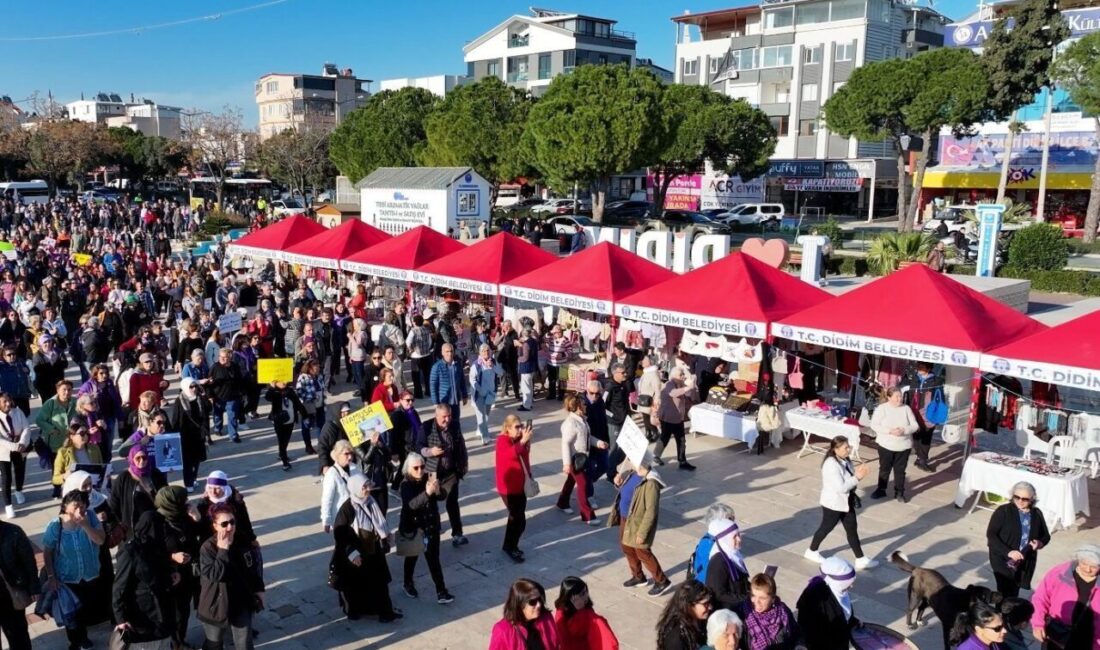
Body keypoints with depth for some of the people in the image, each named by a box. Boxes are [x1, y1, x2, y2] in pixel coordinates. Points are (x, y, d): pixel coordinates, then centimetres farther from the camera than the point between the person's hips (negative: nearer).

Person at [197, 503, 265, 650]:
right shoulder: (208, 548, -19)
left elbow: (250, 568, 7)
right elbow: (214, 575, -32)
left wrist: (258, 588, 10)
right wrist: (223, 550, -30)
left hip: (240, 602, 3)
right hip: (216, 604, -3)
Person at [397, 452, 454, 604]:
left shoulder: (428, 478, -6)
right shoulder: (406, 484, -17)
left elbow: (443, 496, -9)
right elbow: (411, 504, -33)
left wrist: (437, 490, -32)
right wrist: (427, 493, -47)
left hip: (431, 526, 2)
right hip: (412, 527, -2)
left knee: (433, 559, 1)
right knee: (412, 556, 19)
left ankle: (441, 592, 4)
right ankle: (408, 583, 43)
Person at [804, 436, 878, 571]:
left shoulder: (845, 461, -1)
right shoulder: (831, 465, -29)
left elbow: (849, 480, 7)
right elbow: (841, 487, -30)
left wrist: (857, 473, -13)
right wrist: (857, 478, -27)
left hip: (846, 502, 8)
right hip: (833, 504, -8)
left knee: (852, 530, 11)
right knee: (826, 528, 11)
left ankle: (861, 560, 20)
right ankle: (811, 552, 33)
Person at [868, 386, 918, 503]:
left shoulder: (906, 408, -1)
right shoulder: (881, 408, -7)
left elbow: (915, 426, -2)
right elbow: (874, 425, -12)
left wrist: (904, 430, -21)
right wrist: (890, 431, -23)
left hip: (903, 446, 1)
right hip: (886, 445, -1)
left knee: (900, 470, 9)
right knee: (884, 469, 12)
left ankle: (899, 492, 21)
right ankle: (881, 490, 26)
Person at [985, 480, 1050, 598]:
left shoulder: (1037, 514, 4)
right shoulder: (1003, 511, -10)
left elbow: (1046, 536, 16)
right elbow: (991, 534, -14)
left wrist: (1039, 543, -8)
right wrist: (1008, 551, -24)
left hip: (1026, 562, 4)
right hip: (1004, 560, -4)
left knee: (1014, 593, 12)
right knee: (1005, 593, -10)